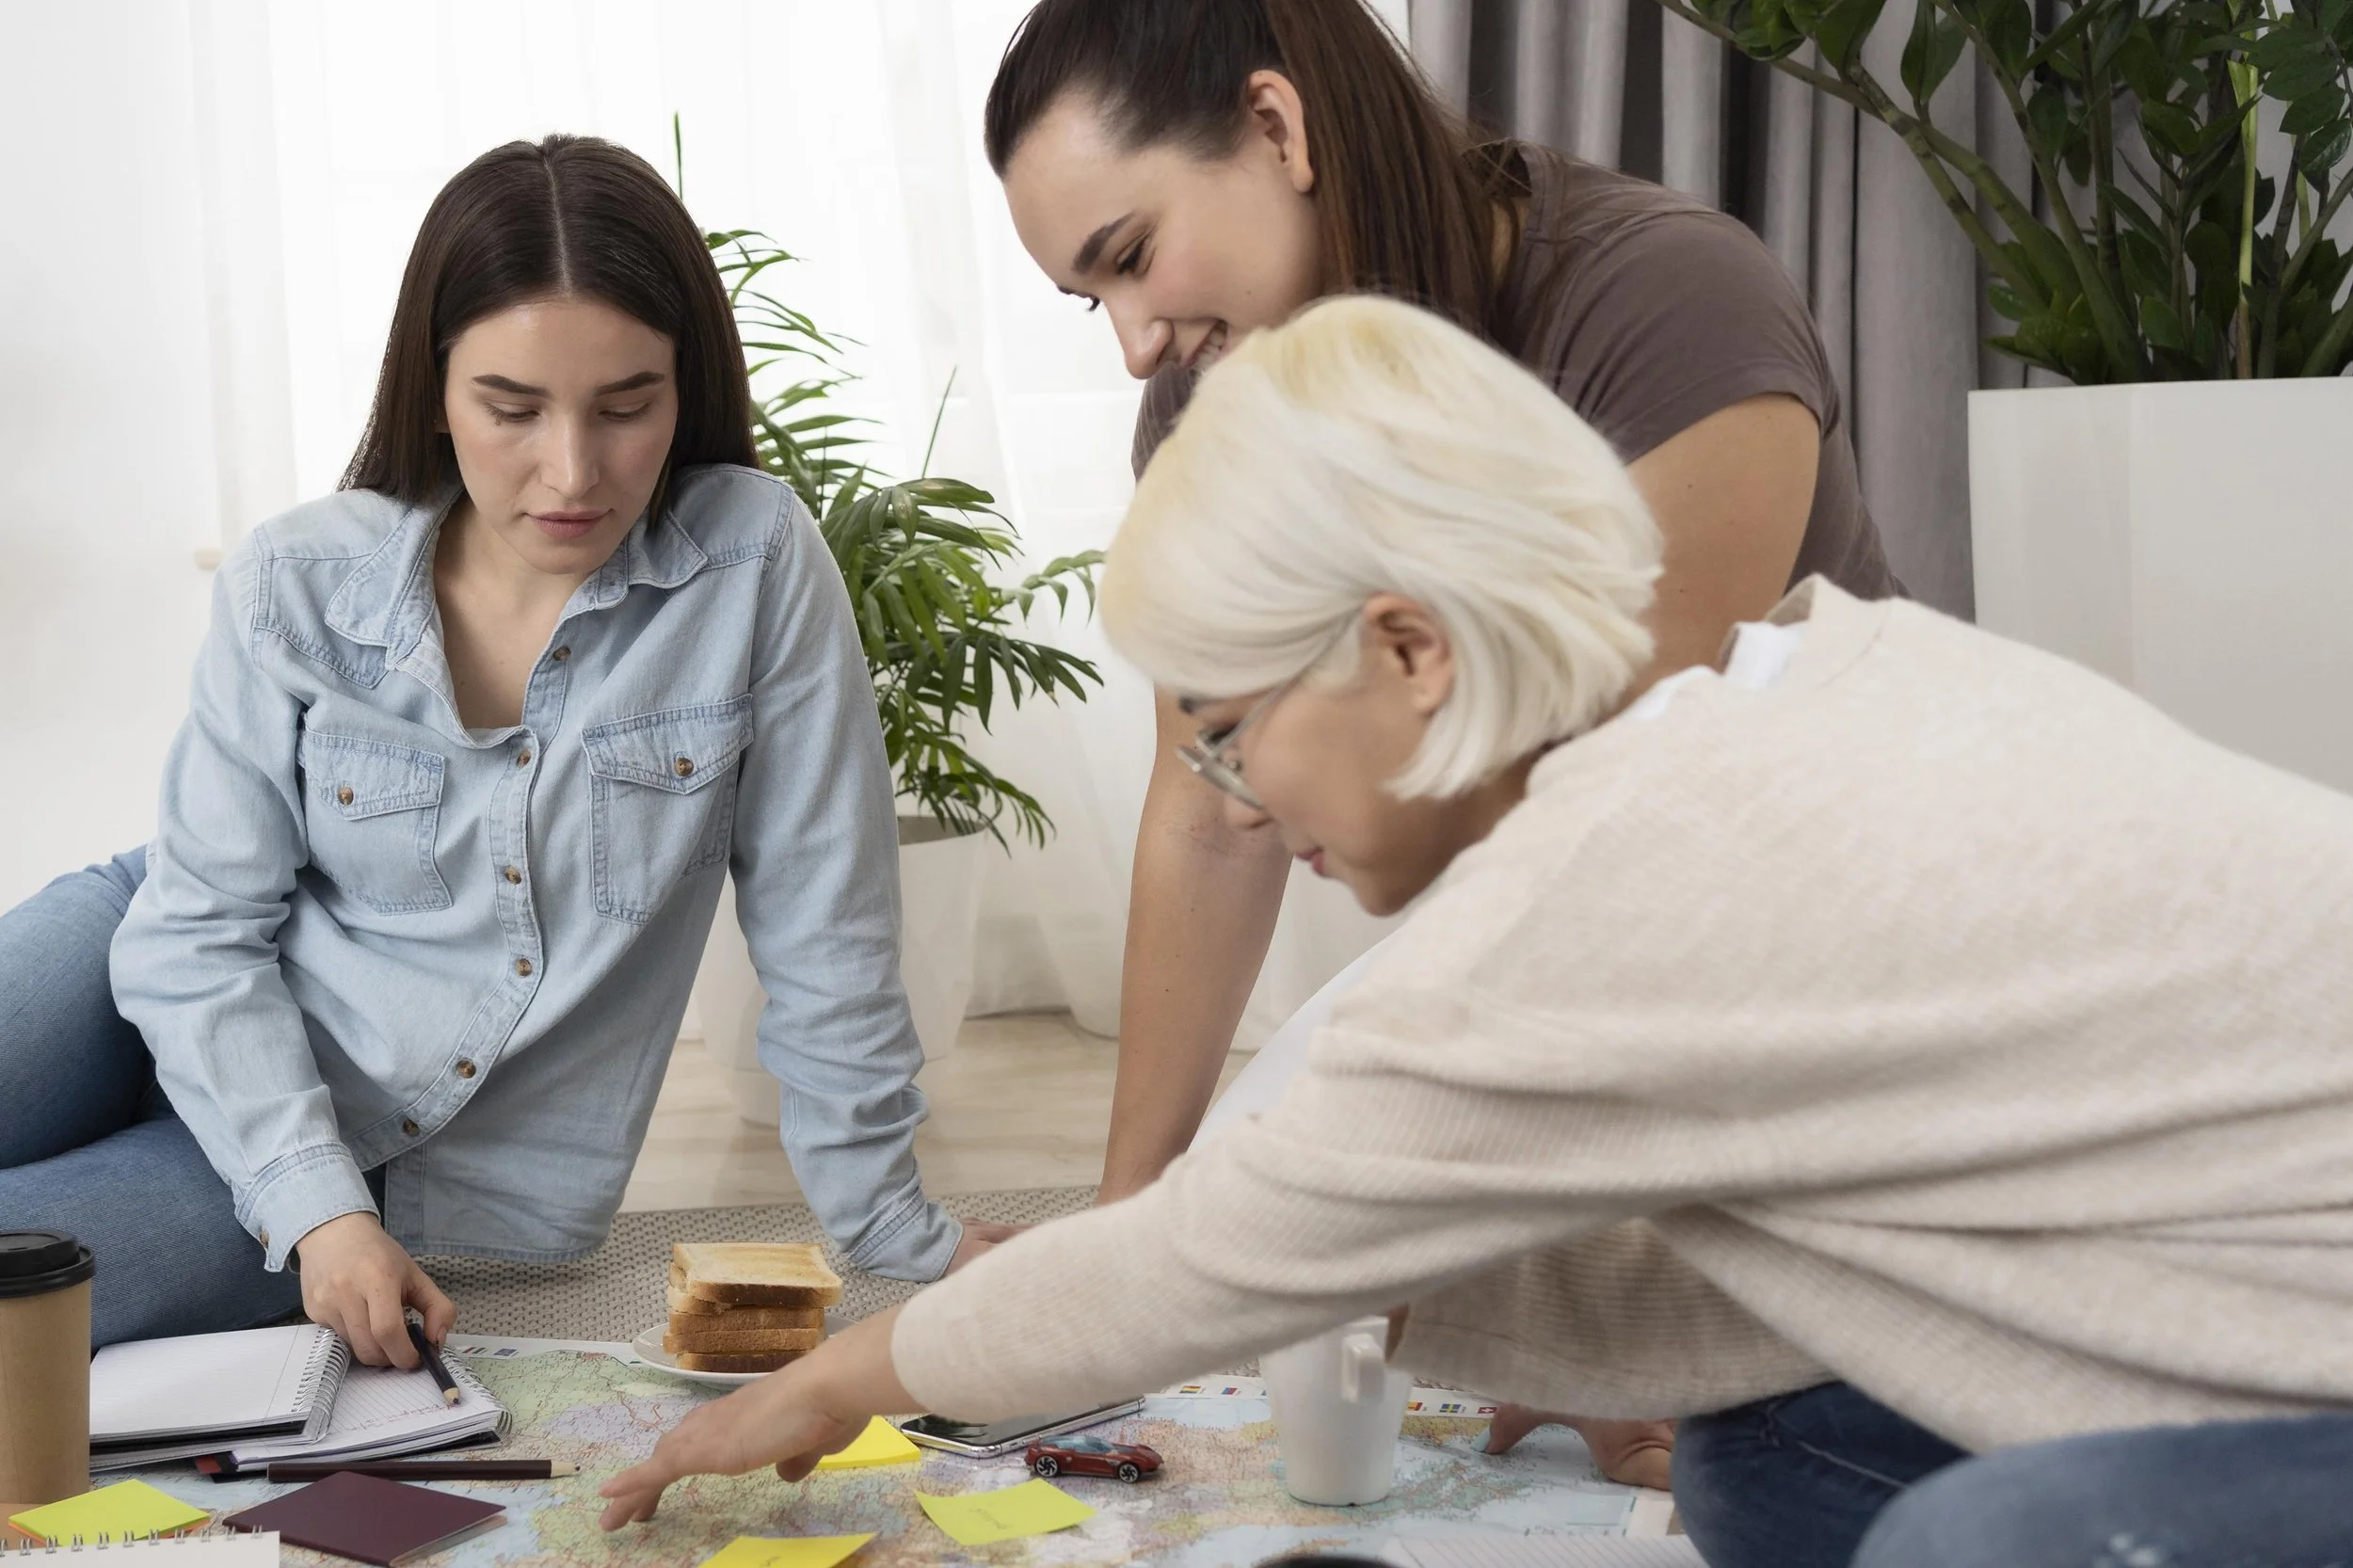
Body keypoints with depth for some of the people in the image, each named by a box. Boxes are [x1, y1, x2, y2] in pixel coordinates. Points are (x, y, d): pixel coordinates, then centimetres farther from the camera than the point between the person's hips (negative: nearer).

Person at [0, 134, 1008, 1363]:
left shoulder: (756, 566, -17)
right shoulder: (299, 586, -11)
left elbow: (822, 937, -10)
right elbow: (202, 935, -8)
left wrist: (892, 1234, -4)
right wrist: (315, 1203, -22)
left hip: (412, 1169, -1)